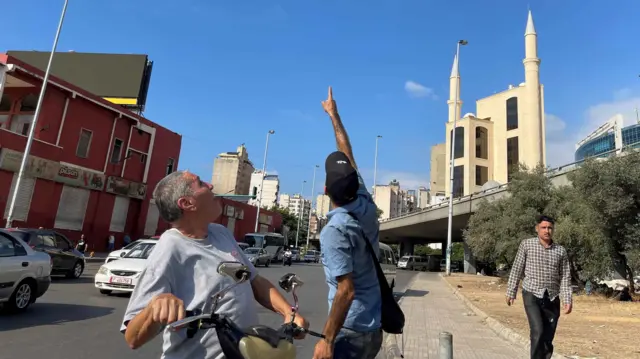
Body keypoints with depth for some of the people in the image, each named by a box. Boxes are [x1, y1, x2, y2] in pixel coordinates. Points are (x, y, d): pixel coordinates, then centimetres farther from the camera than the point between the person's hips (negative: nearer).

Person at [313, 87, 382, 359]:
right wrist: (334, 114, 17)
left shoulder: (334, 231, -23)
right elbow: (349, 157, 7)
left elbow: (346, 290, -24)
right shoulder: (366, 206, -3)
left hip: (351, 332, -8)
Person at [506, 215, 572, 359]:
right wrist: (511, 292, 0)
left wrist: (568, 300, -4)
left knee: (548, 337, 8)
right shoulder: (526, 245, -3)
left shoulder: (561, 250, 3)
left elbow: (565, 277, 5)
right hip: (532, 295, -3)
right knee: (538, 331, -17)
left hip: (552, 298, 3)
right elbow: (517, 270, 0)